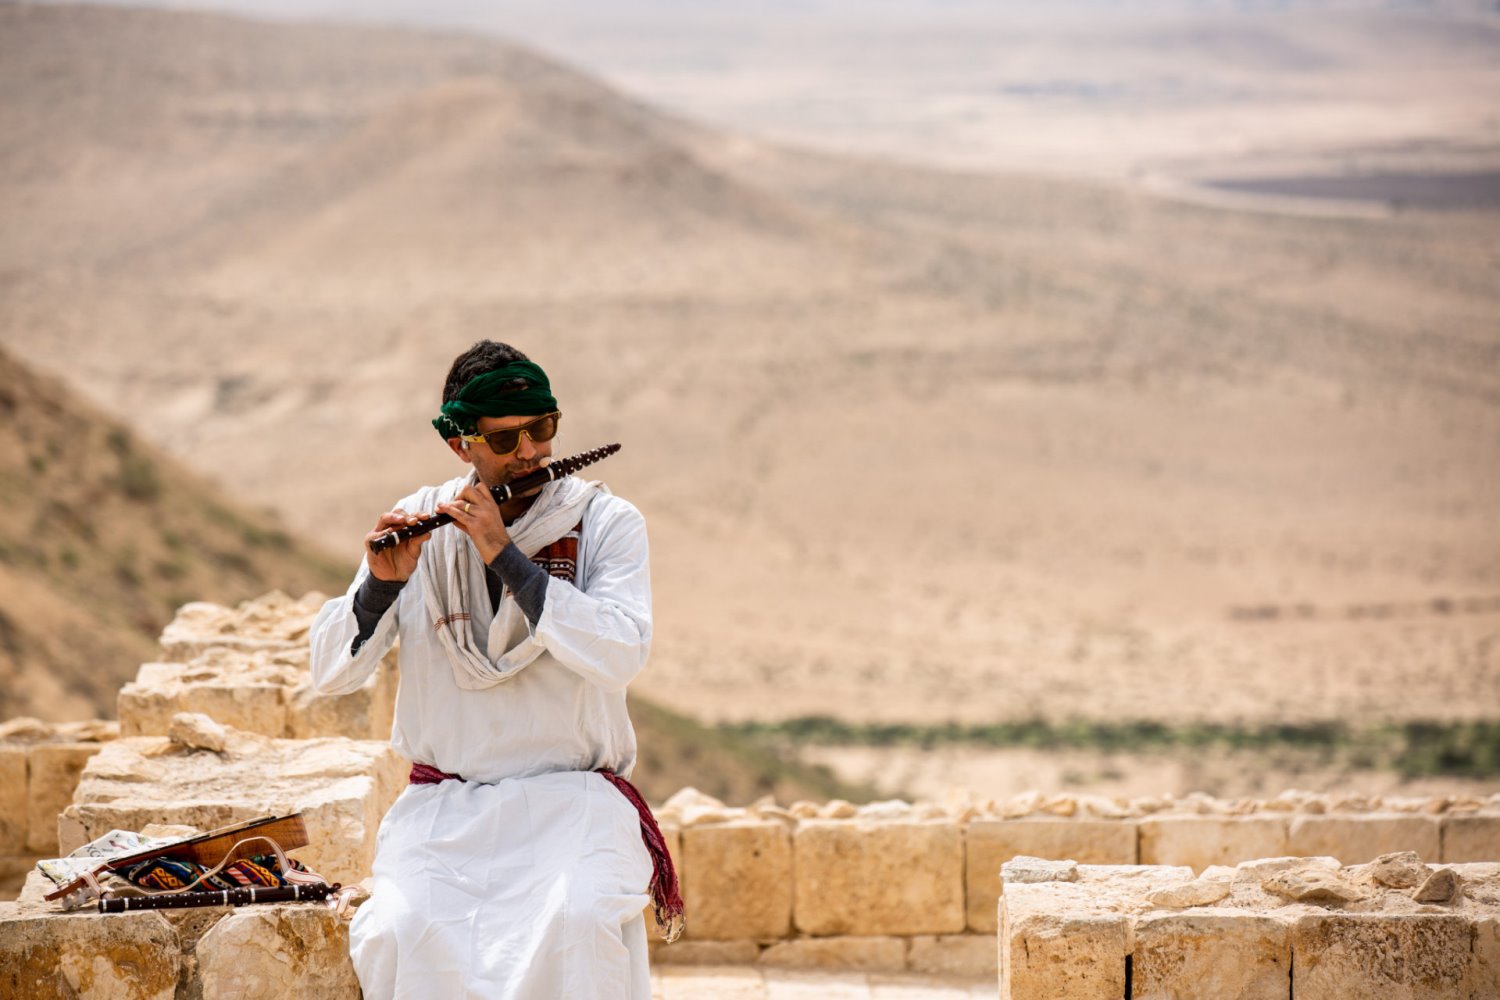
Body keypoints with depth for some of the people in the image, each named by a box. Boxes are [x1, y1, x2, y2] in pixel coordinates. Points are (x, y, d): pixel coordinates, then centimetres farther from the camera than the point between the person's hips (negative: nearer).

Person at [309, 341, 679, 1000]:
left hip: (572, 797, -2)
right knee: (405, 932, -29)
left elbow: (621, 657, -18)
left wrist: (505, 556, -21)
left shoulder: (606, 523, 0)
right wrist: (382, 585, -16)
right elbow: (330, 675, 3)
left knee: (577, 925, -33)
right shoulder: (418, 525, 6)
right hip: (443, 808, 2)